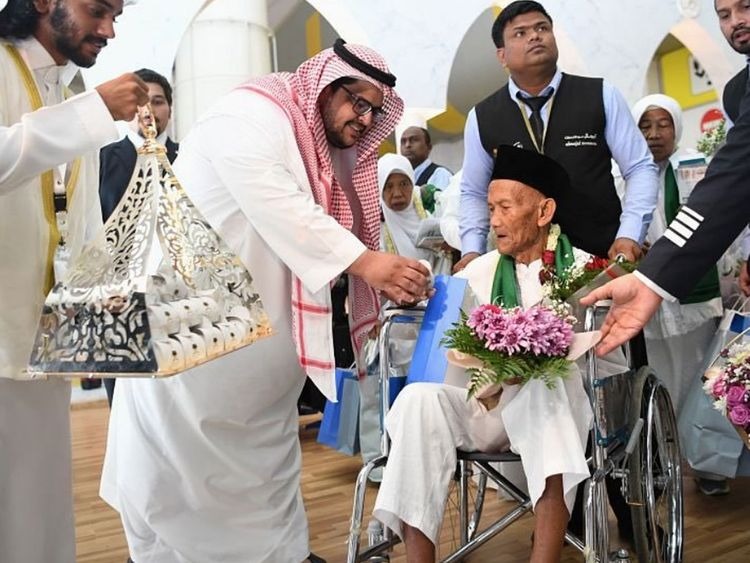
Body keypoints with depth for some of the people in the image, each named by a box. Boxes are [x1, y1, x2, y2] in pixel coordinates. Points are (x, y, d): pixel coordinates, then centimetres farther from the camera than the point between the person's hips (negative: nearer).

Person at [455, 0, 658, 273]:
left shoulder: (602, 96, -1)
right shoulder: (481, 118, 2)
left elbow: (641, 168, 2)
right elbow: (473, 193, 12)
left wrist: (629, 235, -11)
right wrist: (472, 251, -2)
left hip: (603, 256, 0)